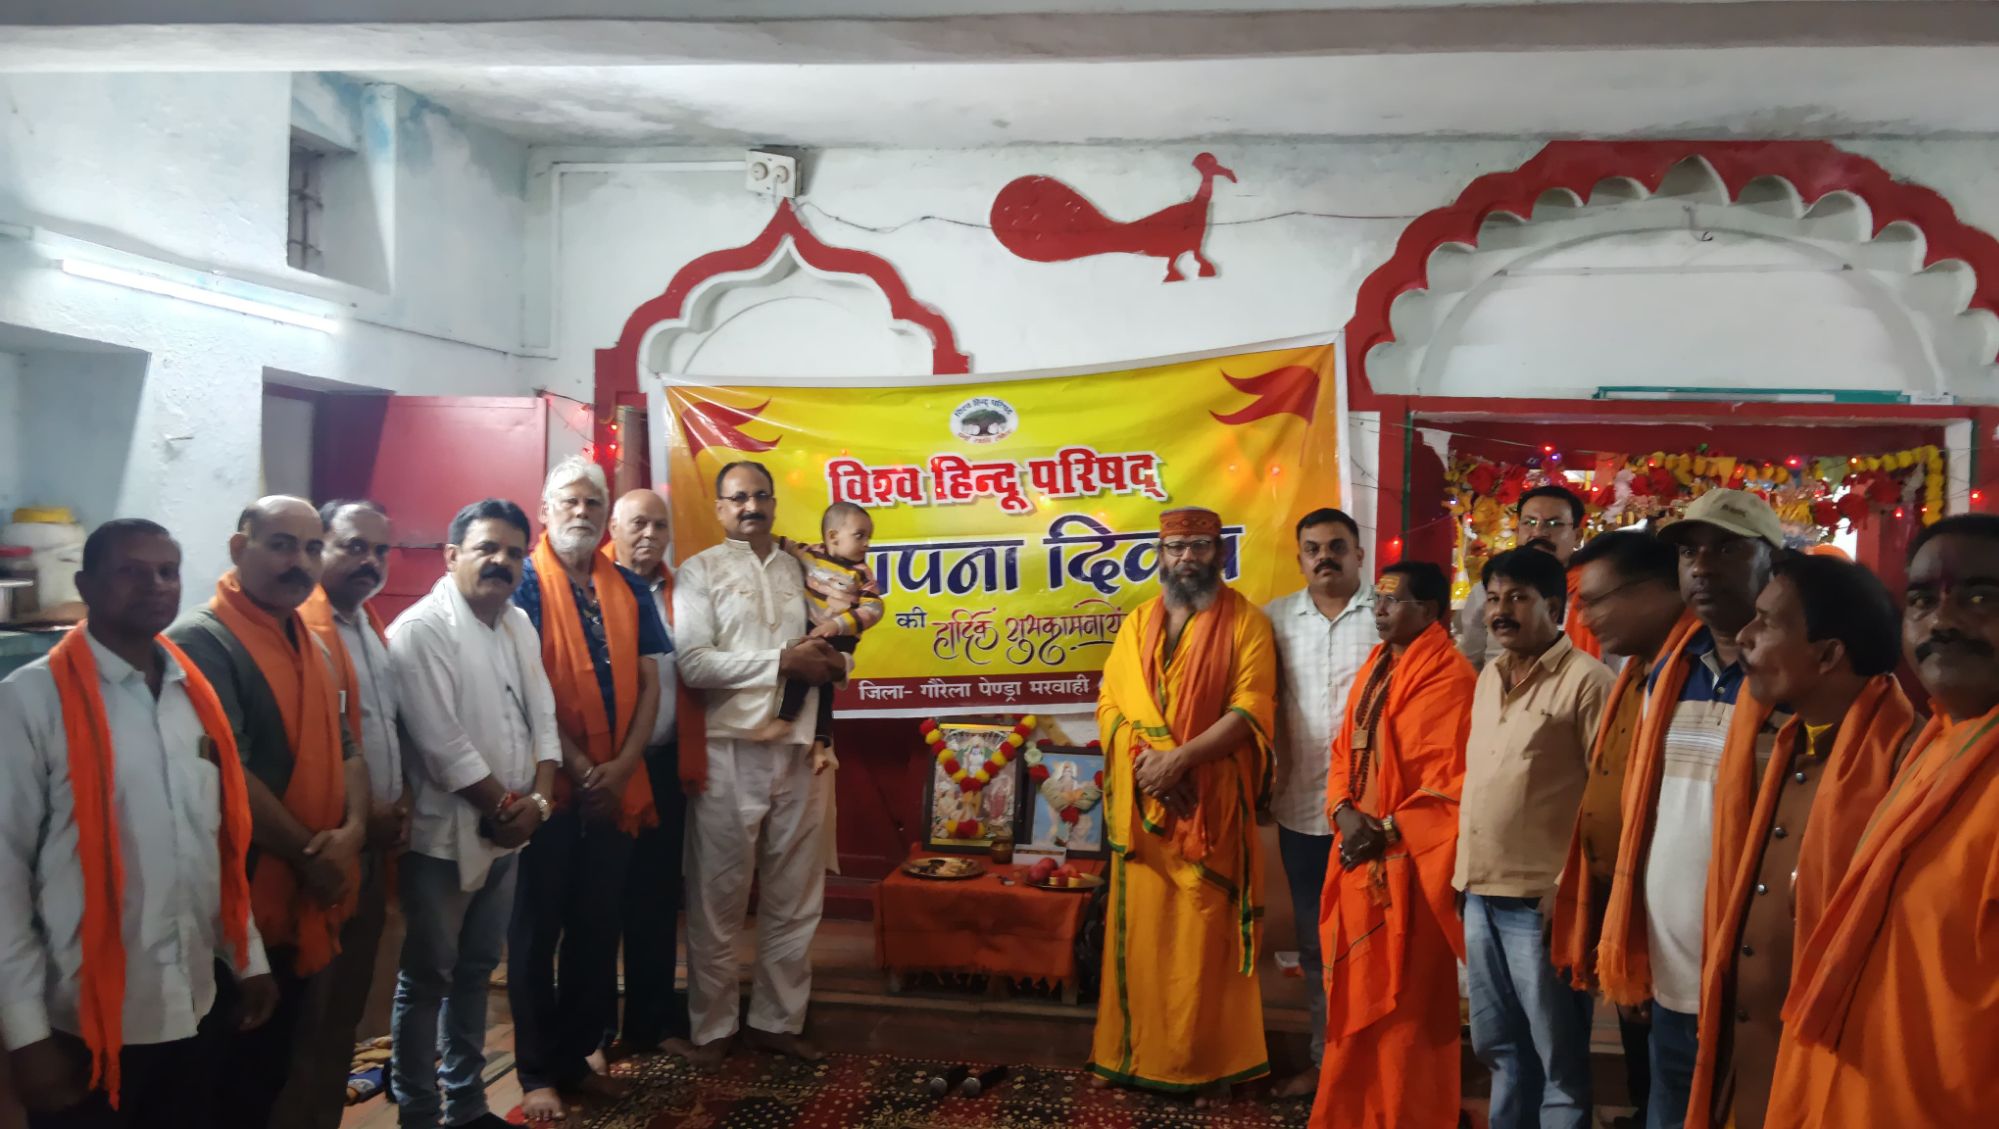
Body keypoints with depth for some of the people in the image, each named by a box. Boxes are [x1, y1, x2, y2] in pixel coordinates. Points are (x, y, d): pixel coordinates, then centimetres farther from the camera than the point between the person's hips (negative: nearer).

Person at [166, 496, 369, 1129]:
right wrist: (308, 853, -14)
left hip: (312, 899, 8)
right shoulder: (204, 641, -15)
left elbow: (345, 748, 13)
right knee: (235, 1075, 7)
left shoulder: (313, 646, 12)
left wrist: (352, 831, -6)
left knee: (282, 1059, 21)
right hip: (242, 901, -8)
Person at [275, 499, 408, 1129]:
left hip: (375, 844, 8)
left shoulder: (376, 631, 13)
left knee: (349, 999, 17)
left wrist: (403, 799, 8)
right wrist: (354, 817, -15)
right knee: (311, 1010, 3)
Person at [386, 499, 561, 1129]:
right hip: (444, 835, -7)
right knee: (427, 976, 5)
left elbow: (542, 718, 9)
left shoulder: (519, 625, 9)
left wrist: (538, 800, -6)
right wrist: (505, 806, -12)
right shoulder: (421, 629, -15)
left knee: (477, 969, 17)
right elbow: (443, 746, -20)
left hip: (507, 833, 7)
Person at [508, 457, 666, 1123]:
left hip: (617, 786, 5)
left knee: (598, 930, 12)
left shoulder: (630, 589, 9)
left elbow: (648, 682, 6)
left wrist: (621, 767, -6)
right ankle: (537, 1071, 16)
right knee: (536, 931, 6)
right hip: (548, 785, -4)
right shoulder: (525, 583, -4)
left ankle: (576, 1057, 25)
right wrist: (576, 767, -14)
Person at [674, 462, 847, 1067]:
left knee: (795, 897, 10)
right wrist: (783, 661, -14)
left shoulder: (801, 570, 14)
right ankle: (713, 1027, 19)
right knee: (719, 897, 5)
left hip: (800, 748, 4)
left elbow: (833, 652, 17)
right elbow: (693, 663, -11)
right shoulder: (700, 570, 1)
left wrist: (832, 662, -7)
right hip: (730, 750, -4)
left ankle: (779, 1020, 23)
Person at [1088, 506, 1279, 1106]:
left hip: (1208, 804, -4)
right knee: (1142, 931, 8)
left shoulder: (1245, 622, -2)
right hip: (1140, 804, 4)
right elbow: (1108, 703, 7)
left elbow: (1250, 711, -11)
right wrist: (1142, 758, -12)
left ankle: (1211, 1062, 11)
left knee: (1206, 935, 0)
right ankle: (1138, 1052, 19)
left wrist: (1179, 758, -20)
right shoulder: (1136, 623, 12)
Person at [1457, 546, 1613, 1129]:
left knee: (1557, 1057, 6)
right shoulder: (1488, 676, 12)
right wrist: (1466, 872, 14)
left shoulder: (1586, 680, -10)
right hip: (1481, 892, 7)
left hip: (1542, 899, -7)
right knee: (1499, 1047, 19)